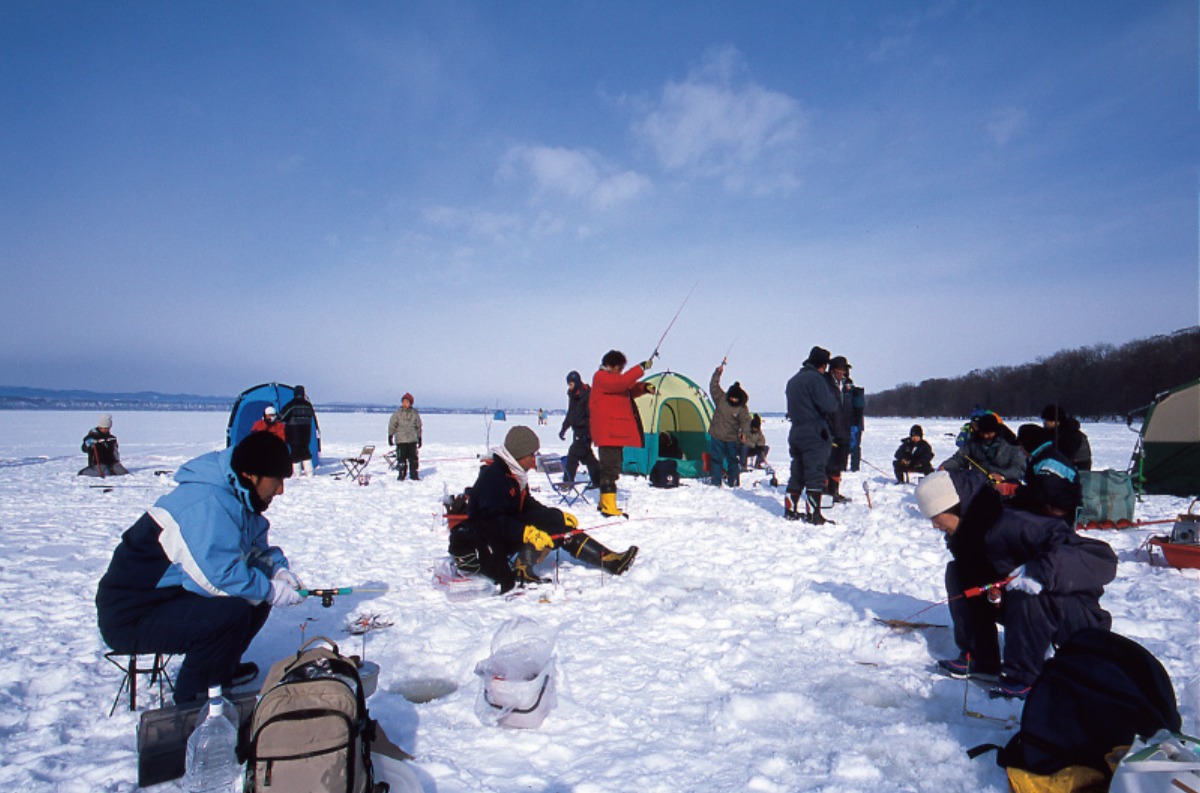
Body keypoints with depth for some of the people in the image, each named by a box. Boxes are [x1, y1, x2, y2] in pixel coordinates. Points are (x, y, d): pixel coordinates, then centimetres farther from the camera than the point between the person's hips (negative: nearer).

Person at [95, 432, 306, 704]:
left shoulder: (235, 498, 5)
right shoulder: (207, 504, -27)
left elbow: (257, 547, 18)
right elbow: (220, 575, -32)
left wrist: (278, 570, -1)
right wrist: (273, 592, -19)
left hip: (170, 595, 10)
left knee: (259, 593, 1)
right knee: (233, 611, -30)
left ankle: (221, 668, 18)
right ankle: (191, 697, -7)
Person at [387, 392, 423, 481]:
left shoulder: (414, 413, 7)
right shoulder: (398, 413, 0)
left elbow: (418, 426, 15)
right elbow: (392, 425, 2)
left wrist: (419, 438, 15)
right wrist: (390, 437, -3)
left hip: (412, 440, 2)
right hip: (400, 440, -2)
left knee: (413, 458, 2)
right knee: (401, 458, -1)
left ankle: (414, 475, 12)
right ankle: (401, 475, 10)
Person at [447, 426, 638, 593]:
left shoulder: (516, 475, 10)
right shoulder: (492, 477, -21)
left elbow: (529, 507, 16)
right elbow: (494, 520, -30)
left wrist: (561, 516, 6)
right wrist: (528, 533, -39)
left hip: (507, 533, 10)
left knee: (564, 527, 1)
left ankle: (608, 559, -2)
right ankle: (521, 569, -34)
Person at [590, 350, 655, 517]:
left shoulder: (612, 377, 20)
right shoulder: (601, 377, -11)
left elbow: (629, 390, 22)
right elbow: (621, 382, -27)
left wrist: (644, 387, 2)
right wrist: (641, 368, -24)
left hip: (616, 431, 10)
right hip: (607, 432, -10)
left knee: (611, 467, 15)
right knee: (610, 467, -12)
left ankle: (605, 502, 25)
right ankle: (609, 507, -11)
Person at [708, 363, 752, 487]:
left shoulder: (742, 408, -5)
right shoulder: (721, 398, 0)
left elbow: (745, 421, -10)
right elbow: (713, 387, 1)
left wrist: (744, 433, -27)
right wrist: (717, 373, -6)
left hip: (732, 439, -1)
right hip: (717, 436, 1)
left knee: (733, 461, 6)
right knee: (716, 459, 3)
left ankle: (733, 483, 15)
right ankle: (715, 483, 10)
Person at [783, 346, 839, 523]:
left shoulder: (793, 380, 17)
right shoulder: (815, 378, -11)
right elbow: (829, 406, -16)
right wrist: (833, 395, 3)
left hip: (795, 432, 8)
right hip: (815, 433, -8)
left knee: (797, 473, 14)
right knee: (815, 475, -5)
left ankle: (790, 509, 17)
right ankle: (814, 514, -6)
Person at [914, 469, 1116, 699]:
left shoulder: (1012, 526, -32)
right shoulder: (962, 535, -4)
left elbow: (1103, 558, -35)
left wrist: (1042, 570, -50)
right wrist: (991, 587, -11)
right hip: (1022, 608, 8)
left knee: (1026, 595, -38)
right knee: (957, 572, 0)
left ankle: (1022, 676, -17)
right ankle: (978, 658, 6)